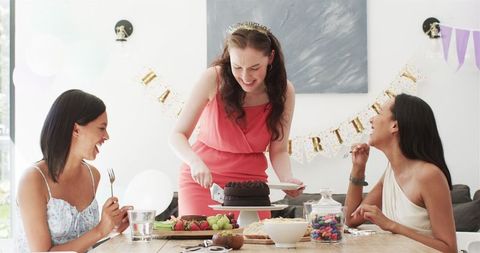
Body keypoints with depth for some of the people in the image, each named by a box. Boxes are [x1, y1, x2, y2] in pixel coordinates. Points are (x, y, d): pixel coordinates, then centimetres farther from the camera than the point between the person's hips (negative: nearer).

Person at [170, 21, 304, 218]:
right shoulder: (214, 79, -19)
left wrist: (287, 179, -22)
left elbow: (278, 150, -2)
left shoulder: (284, 91, -11)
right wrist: (195, 162, -34)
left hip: (251, 181, 2)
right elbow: (178, 135, -14)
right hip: (202, 180, -2)